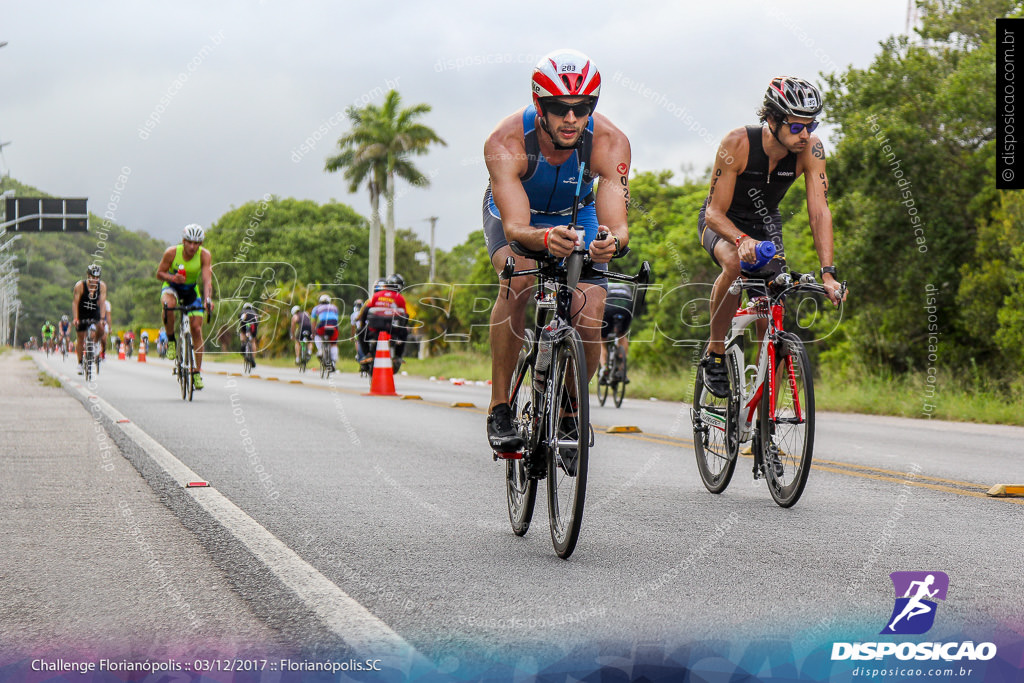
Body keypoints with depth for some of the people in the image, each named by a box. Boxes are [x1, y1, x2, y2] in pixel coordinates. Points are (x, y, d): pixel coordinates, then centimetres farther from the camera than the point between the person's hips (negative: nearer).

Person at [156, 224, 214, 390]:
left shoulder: (204, 255, -22)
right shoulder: (172, 253, -22)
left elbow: (207, 279, -31)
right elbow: (159, 273, -13)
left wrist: (208, 298, -49)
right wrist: (172, 277, -35)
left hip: (191, 290, 1)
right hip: (172, 287, -1)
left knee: (196, 329, -8)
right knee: (168, 305, -37)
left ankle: (197, 371, 1)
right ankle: (171, 340, -14)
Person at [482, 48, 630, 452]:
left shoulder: (610, 143, -32)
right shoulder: (506, 142, -36)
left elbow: (617, 223, -38)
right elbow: (516, 227, -44)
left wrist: (611, 242, -62)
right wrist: (546, 239, -66)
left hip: (576, 215, 2)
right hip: (516, 214, -1)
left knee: (589, 323, -17)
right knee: (518, 281, -33)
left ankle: (569, 410, 10)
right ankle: (499, 408, -23)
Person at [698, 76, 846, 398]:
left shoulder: (810, 149, -24)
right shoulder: (738, 143, -32)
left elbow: (819, 211, -27)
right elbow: (715, 212, -30)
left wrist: (828, 273, -38)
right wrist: (742, 240, -51)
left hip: (766, 224, 3)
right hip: (723, 222, -3)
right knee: (735, 264, -38)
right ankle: (715, 354, -19)